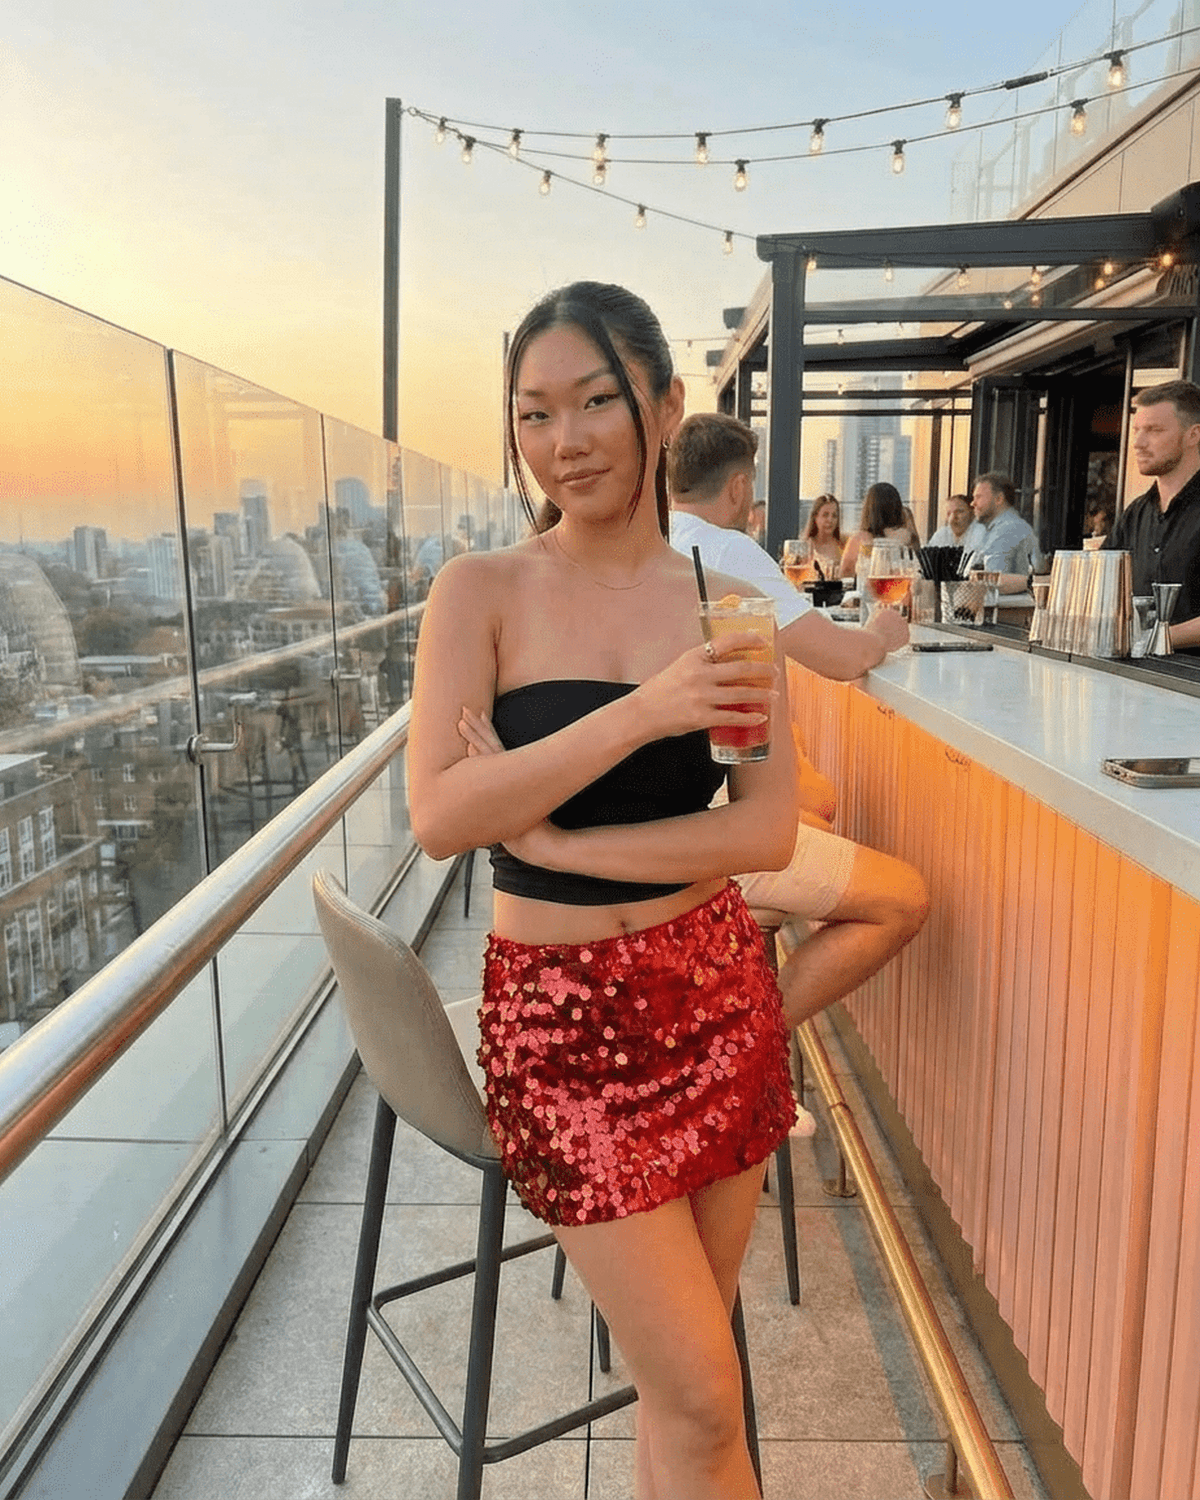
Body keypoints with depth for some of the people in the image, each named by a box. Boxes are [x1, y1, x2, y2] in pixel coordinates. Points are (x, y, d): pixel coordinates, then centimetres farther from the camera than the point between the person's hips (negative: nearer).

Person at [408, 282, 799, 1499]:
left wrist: (545, 834, -16)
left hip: (719, 997, 3)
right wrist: (640, 713, -22)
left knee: (677, 1368, 17)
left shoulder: (730, 605, 1)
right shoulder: (483, 590, -6)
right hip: (562, 1012, -3)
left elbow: (769, 832, -8)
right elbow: (437, 817, -16)